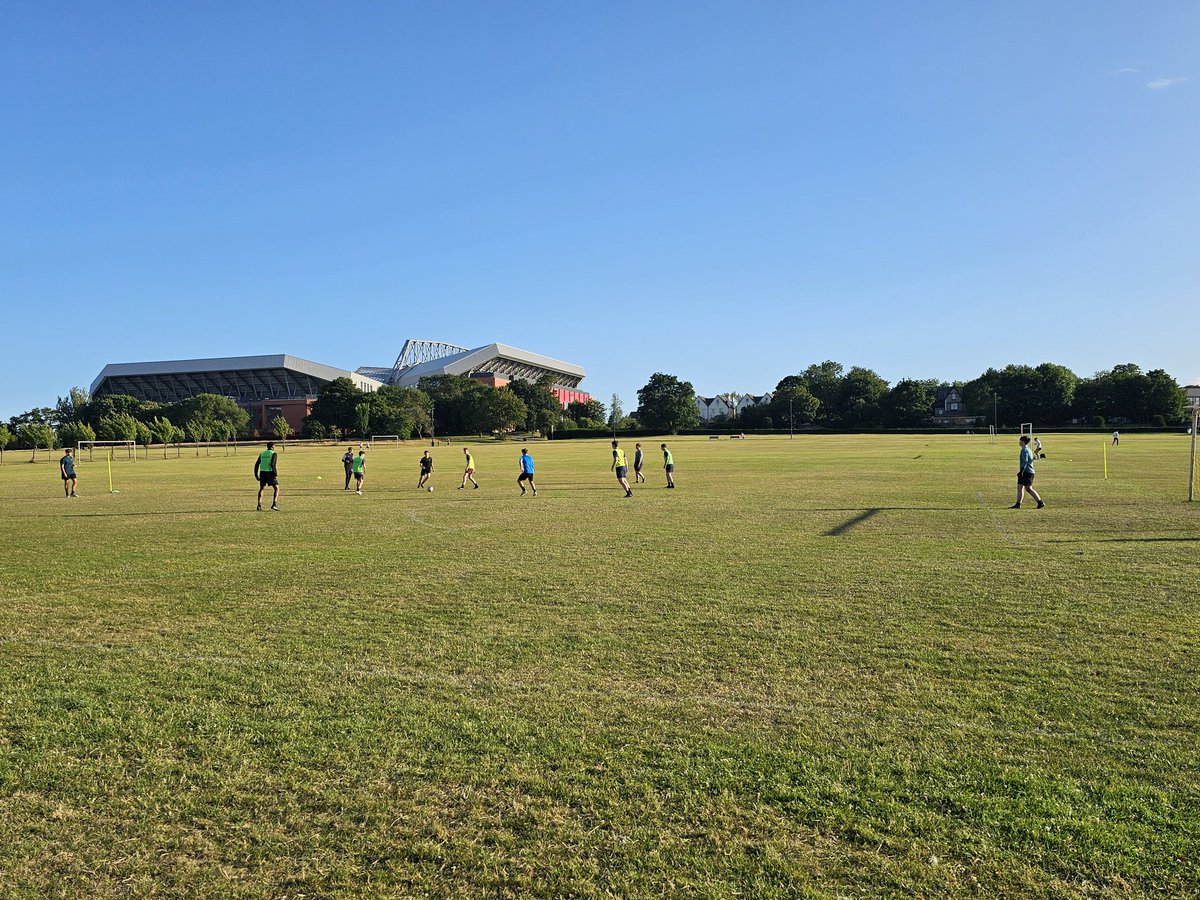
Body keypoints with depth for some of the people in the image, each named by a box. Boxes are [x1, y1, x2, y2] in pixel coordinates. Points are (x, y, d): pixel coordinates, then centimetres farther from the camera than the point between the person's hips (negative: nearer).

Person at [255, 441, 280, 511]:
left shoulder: (262, 454, 13)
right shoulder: (274, 454, -4)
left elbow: (256, 465, 9)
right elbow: (273, 464, -18)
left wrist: (256, 475, 13)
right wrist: (276, 474, -14)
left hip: (262, 473, 5)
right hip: (270, 473, -5)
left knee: (261, 489, 20)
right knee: (276, 488, 6)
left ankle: (259, 505, 9)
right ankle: (274, 504, -9)